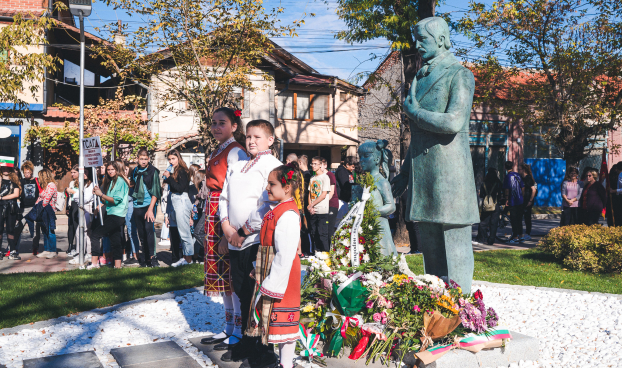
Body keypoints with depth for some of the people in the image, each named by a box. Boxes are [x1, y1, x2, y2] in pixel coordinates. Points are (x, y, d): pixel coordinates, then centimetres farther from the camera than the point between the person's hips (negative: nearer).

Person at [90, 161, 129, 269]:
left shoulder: (120, 181, -8)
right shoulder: (110, 182, 19)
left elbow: (116, 200, -15)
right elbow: (106, 201, 17)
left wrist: (101, 194, -13)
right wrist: (98, 194, 1)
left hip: (116, 216, -9)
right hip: (111, 215, 9)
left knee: (95, 234, -12)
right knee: (115, 241, 7)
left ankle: (95, 262, -11)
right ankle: (117, 265, 9)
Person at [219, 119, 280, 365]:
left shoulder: (273, 166, -6)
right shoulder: (235, 168, 18)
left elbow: (268, 203, -15)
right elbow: (224, 198, 17)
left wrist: (244, 231, -12)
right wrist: (226, 226, 0)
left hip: (257, 240, -7)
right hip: (235, 241, 7)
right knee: (243, 294, 15)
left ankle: (264, 350, 14)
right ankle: (247, 345, 29)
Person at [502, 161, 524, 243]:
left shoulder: (507, 177, -10)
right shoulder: (517, 175, 7)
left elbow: (507, 189, -13)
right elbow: (523, 187, 10)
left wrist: (507, 199, -7)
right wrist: (522, 197, 18)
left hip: (512, 201, -6)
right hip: (520, 201, 6)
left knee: (514, 219, -2)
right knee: (519, 218, 13)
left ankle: (515, 237, -2)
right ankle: (520, 235, 19)